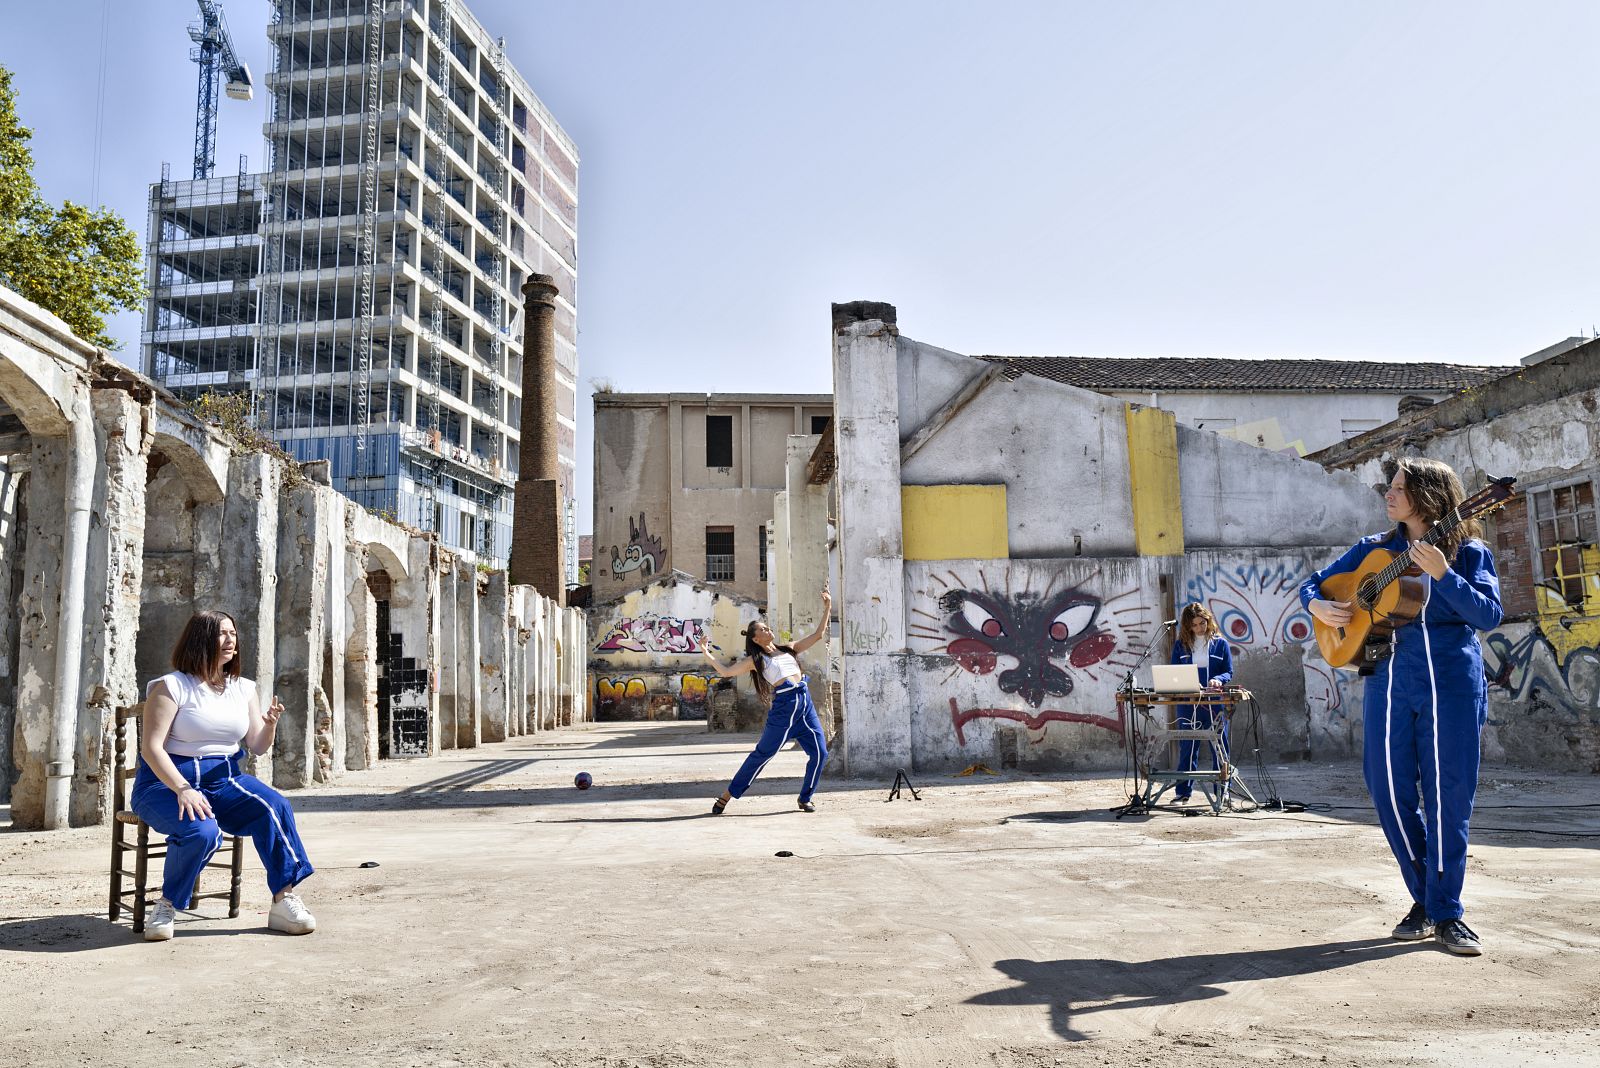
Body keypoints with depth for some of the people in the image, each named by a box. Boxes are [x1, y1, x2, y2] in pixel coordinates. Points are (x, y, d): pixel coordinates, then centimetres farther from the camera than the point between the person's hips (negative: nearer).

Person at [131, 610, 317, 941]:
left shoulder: (244, 689, 11)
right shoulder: (172, 687, -6)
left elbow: (258, 747, 9)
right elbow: (151, 747, -13)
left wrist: (270, 724, -15)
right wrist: (183, 789, -27)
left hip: (223, 780, 5)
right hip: (167, 783, -5)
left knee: (273, 806, -24)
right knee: (202, 831, -35)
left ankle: (285, 901, -18)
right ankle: (167, 906, -8)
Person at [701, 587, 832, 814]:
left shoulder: (788, 649, 19)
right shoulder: (756, 660, 6)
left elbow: (817, 635, 18)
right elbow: (726, 672, 0)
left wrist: (827, 609, 12)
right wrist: (707, 654, -4)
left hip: (805, 703, 5)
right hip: (783, 706, -5)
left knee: (819, 753, -1)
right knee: (762, 754, -2)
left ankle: (805, 798, 15)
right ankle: (726, 796, 7)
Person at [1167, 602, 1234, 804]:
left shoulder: (1220, 643, 5)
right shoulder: (1181, 644, 7)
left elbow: (1229, 672, 4)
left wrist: (1218, 680, -18)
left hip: (1215, 704, -1)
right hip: (1187, 704, 1)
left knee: (1219, 748, 3)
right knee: (1187, 749, 4)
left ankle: (1223, 790, 13)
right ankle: (1182, 792, 10)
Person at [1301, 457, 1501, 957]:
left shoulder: (1468, 551, 4)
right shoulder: (1374, 549, 14)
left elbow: (1489, 615, -8)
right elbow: (1314, 582, 18)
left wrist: (1442, 574, -20)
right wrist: (1318, 605, -4)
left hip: (1451, 683, -3)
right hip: (1388, 681, 4)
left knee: (1447, 795, -3)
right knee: (1390, 792, 3)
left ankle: (1446, 912, 7)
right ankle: (1423, 901, 18)